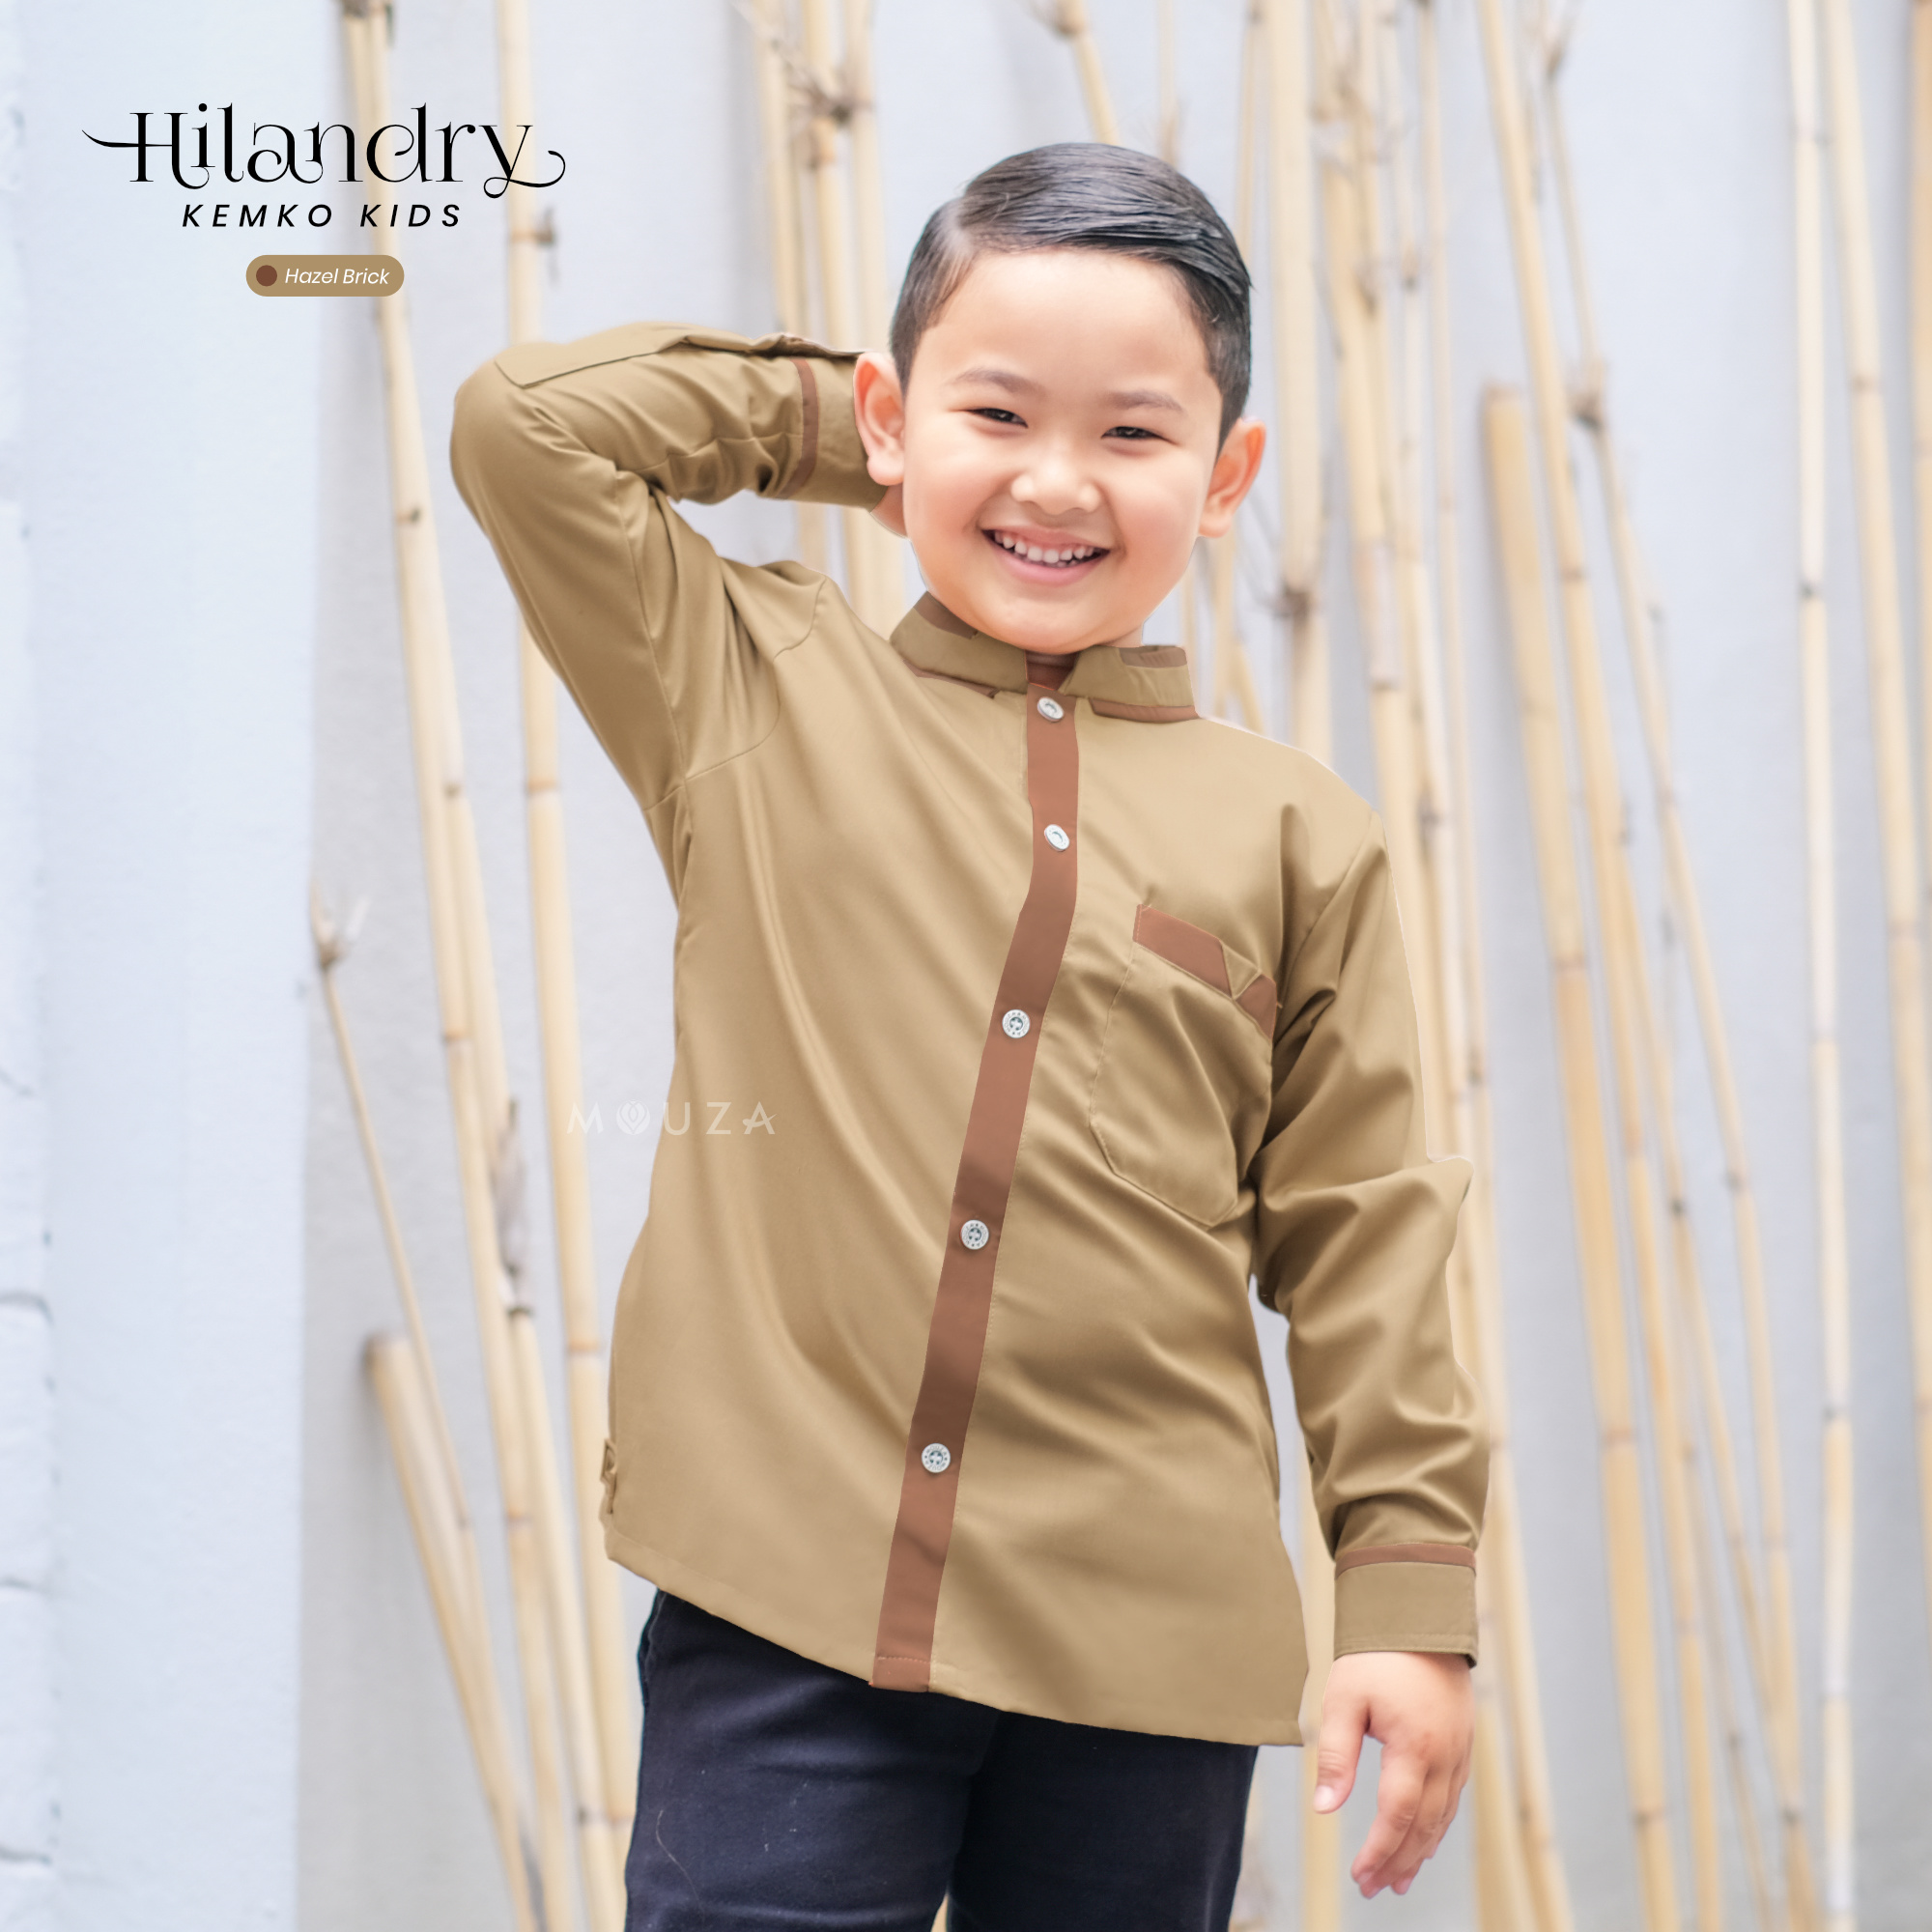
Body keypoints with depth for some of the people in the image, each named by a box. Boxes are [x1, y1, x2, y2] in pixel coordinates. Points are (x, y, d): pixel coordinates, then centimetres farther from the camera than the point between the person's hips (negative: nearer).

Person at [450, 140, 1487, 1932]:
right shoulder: (757, 699, 8)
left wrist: (1412, 1597, 4)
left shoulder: (1294, 834, 7)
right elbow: (526, 421, 2)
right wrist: (828, 421, 11)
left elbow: (1359, 1234, 8)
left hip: (1148, 1650, 1)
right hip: (784, 1611, -1)